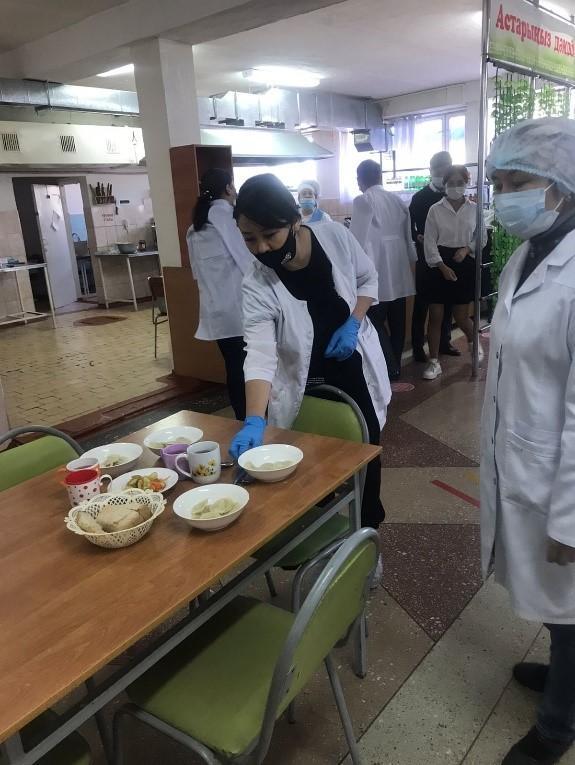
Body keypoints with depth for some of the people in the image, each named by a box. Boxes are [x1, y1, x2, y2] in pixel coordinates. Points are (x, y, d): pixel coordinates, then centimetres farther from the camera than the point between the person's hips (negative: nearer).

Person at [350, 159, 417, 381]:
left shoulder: (362, 201, -9)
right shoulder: (397, 200, 10)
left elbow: (358, 239, -12)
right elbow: (408, 236, 14)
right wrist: (411, 262, 22)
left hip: (378, 272, -7)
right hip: (399, 272, 7)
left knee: (375, 322, 0)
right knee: (396, 321, 12)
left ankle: (389, 369, -1)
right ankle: (395, 365, 23)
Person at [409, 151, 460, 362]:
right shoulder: (419, 197, 0)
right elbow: (409, 225, 1)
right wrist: (418, 238, -17)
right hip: (427, 256, -3)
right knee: (422, 302, 1)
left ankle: (444, 342, 22)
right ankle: (418, 346, 8)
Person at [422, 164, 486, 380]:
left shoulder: (474, 209, 3)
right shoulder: (435, 209, -2)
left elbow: (482, 237, 9)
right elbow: (429, 241, -5)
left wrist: (467, 248, -11)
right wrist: (443, 267, -14)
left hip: (465, 264, 1)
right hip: (440, 264, -1)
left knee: (461, 316, 5)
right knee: (435, 316, -2)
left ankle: (474, 341, 39)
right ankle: (434, 362, 8)